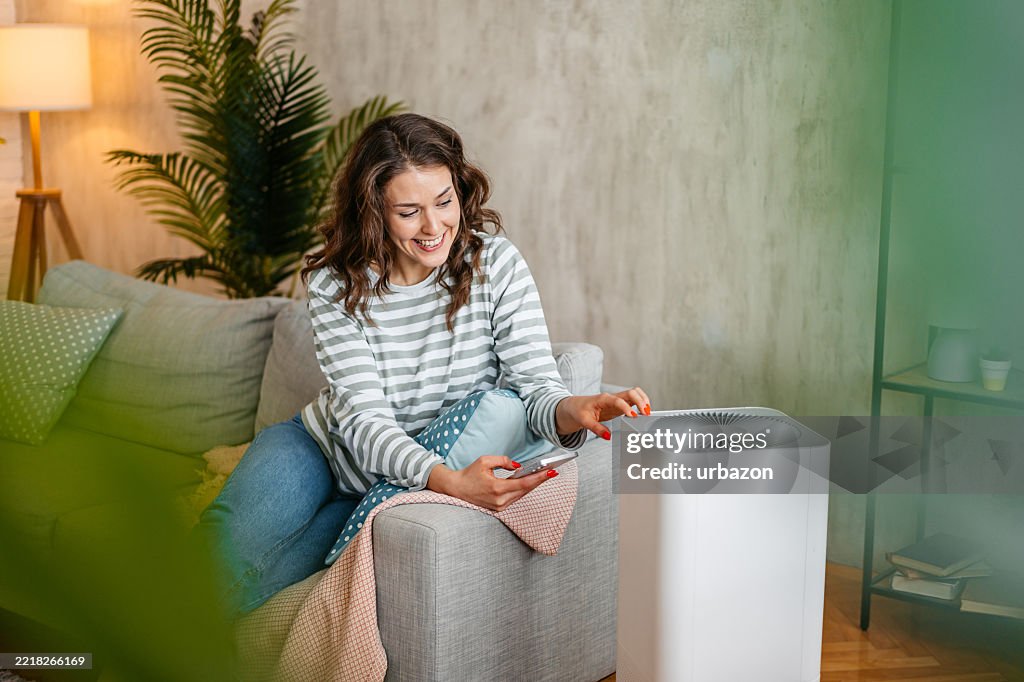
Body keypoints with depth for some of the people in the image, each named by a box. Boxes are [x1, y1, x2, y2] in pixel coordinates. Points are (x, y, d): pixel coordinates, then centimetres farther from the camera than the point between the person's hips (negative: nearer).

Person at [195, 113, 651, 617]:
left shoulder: (496, 263, -14)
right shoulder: (334, 286, -16)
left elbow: (536, 384, -18)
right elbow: (364, 420, -24)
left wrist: (575, 411, -44)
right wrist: (450, 482, -43)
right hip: (321, 449, 1)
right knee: (224, 555, -26)